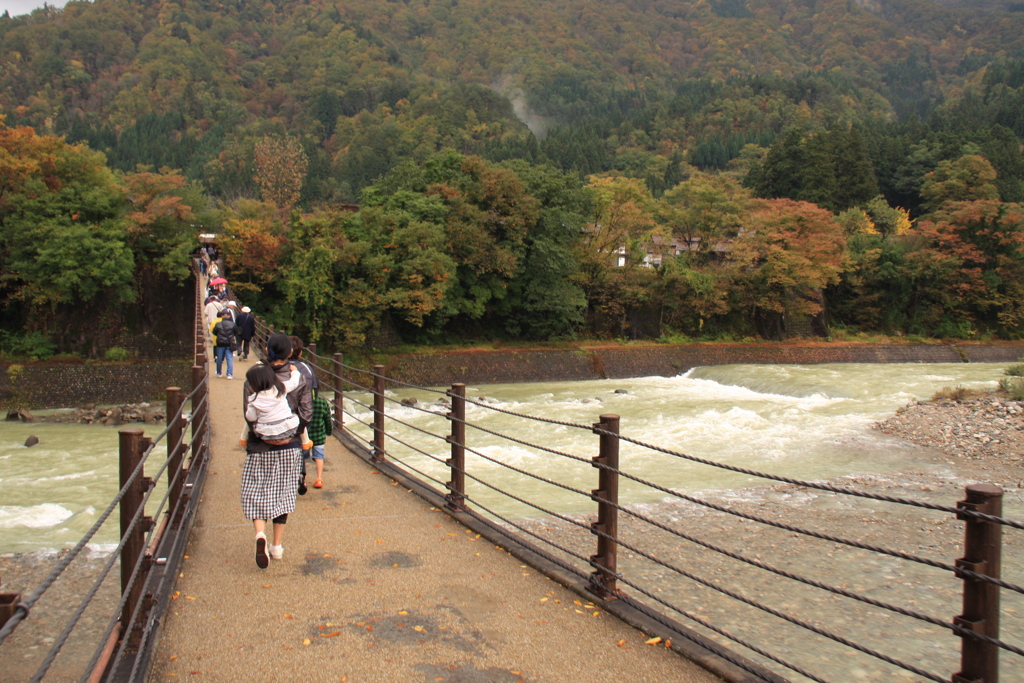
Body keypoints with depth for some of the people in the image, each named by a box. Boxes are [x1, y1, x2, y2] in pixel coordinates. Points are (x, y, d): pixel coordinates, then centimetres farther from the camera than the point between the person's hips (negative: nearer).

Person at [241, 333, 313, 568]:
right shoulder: (299, 379, -2)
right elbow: (307, 412, -8)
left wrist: (262, 434, -9)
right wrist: (290, 434, -4)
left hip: (260, 447, -1)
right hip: (289, 448, 2)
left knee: (256, 494, 8)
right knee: (283, 494, 12)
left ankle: (260, 533, -17)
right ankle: (277, 545, 18)